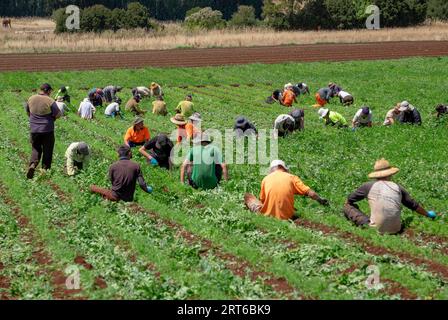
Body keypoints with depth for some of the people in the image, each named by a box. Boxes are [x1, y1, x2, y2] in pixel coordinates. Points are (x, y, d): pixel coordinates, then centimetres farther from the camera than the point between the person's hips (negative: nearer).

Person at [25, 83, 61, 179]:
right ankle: (45, 170, 11)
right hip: (47, 130, -4)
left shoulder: (31, 99, 1)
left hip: (34, 129, 4)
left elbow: (27, 112, 13)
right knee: (47, 151, 9)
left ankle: (32, 165, -8)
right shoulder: (50, 101, -14)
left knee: (36, 149, 15)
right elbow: (58, 114, -10)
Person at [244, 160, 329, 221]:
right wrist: (321, 200, 10)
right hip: (287, 216, 1)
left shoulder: (266, 179, 4)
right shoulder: (292, 177, 2)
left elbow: (262, 200, 10)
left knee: (248, 196, 16)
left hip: (268, 214, -1)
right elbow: (308, 192, -3)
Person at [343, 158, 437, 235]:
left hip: (376, 229, -3)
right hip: (395, 230, 3)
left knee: (349, 207, 8)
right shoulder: (397, 187, 10)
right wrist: (428, 214, 38)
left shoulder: (369, 186, 4)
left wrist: (346, 207, 39)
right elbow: (414, 205, 21)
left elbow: (349, 200, 16)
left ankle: (366, 224, -4)